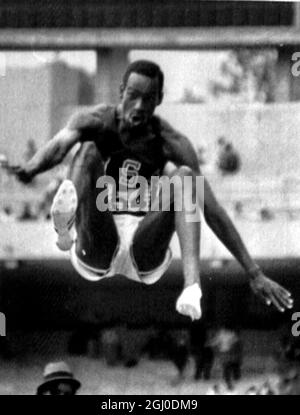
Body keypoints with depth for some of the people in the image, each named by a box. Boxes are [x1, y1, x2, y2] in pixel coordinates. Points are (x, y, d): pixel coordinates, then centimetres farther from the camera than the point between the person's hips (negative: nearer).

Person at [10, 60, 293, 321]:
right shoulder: (95, 122, -4)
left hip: (146, 256, 1)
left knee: (183, 174, -21)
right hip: (96, 253, 0)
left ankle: (191, 286, -42)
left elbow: (212, 210, -9)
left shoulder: (172, 143, -5)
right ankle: (66, 224, -56)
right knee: (89, 150, -19)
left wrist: (254, 274, -14)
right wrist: (30, 169, -51)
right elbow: (59, 144, -26)